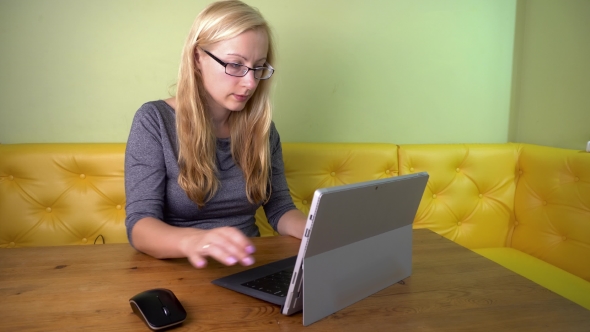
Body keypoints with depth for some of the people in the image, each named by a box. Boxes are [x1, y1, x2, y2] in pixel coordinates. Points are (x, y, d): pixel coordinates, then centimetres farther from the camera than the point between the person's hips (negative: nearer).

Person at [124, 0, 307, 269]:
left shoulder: (261, 127, 2)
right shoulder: (154, 121, -10)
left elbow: (280, 209, 6)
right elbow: (139, 225, -17)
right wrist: (192, 241, -38)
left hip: (247, 269, 4)